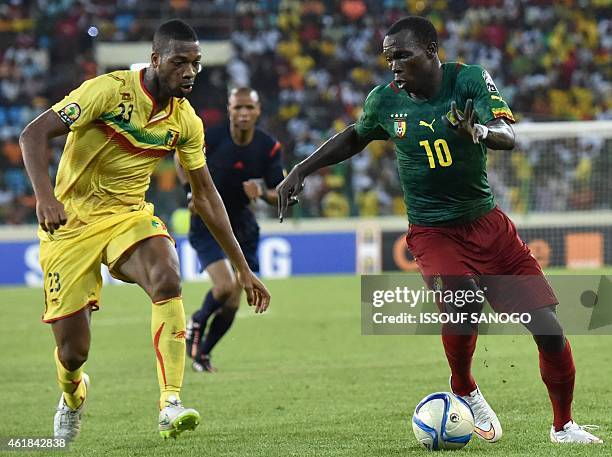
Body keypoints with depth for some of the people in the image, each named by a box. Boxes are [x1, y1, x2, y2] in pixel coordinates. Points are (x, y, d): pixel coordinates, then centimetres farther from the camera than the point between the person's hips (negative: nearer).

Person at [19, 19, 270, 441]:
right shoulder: (109, 90, -17)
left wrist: (242, 267, 8)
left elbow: (205, 195, 9)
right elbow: (33, 134, -19)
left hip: (129, 216, 3)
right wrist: (44, 196, -36)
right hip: (72, 222, -3)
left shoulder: (186, 122, -1)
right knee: (73, 352, -3)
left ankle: (171, 405, -32)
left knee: (168, 278, -31)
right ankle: (73, 395, 37)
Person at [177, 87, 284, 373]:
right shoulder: (211, 137, -17)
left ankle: (204, 352, 28)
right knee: (225, 287, -22)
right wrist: (191, 189, -7)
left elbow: (280, 197, -8)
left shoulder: (269, 148, -12)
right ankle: (197, 324, 11)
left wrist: (262, 193, -29)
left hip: (242, 226, 3)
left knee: (232, 304, 3)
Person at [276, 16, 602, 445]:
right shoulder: (386, 101, -3)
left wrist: (479, 131, -44)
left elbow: (509, 135, -22)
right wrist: (302, 170, 12)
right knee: (463, 296, -32)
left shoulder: (470, 79, -10)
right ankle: (464, 390, -4)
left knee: (550, 332, -5)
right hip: (433, 232, -1)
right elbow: (354, 137, 18)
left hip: (488, 223, 1)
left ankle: (564, 426, 17)